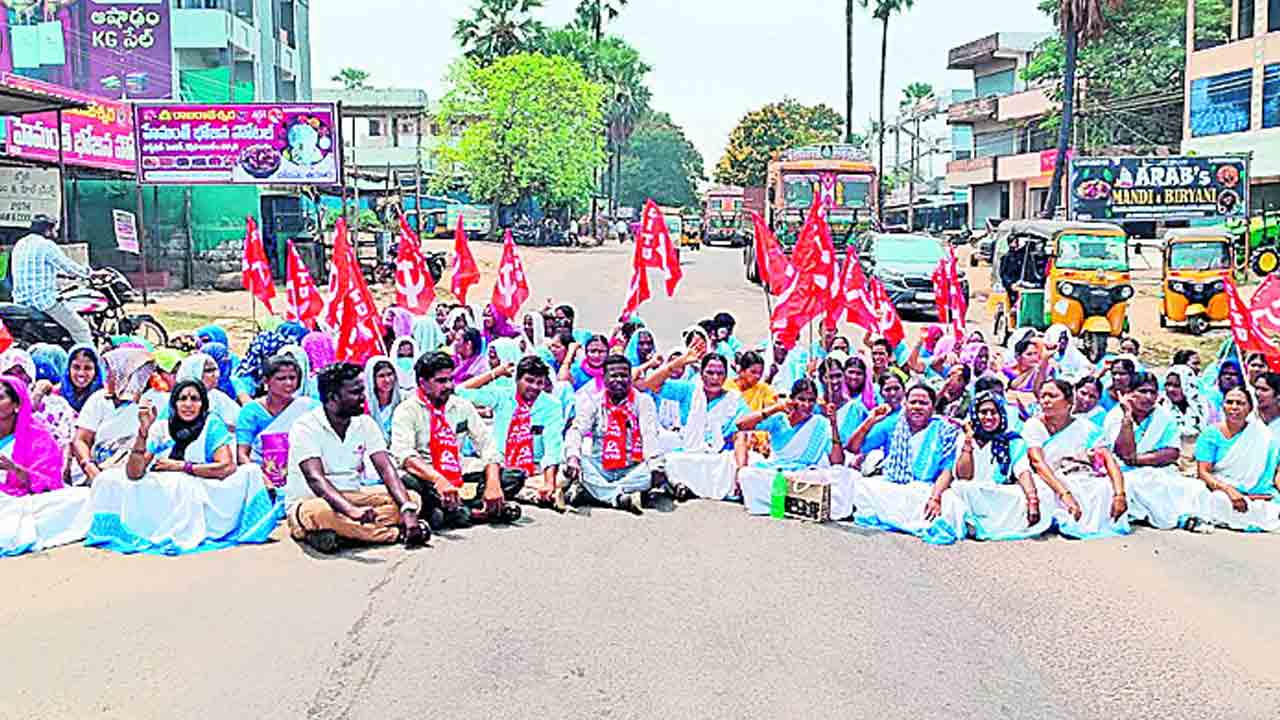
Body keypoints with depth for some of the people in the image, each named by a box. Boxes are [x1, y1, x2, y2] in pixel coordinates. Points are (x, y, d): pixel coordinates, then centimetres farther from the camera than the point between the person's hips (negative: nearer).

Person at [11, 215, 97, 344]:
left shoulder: (19, 245, 15)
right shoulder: (47, 245, -10)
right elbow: (68, 266, -8)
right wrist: (90, 273, 10)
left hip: (21, 300, 9)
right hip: (45, 299, -8)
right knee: (80, 329, -4)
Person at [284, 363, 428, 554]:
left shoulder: (365, 424, 1)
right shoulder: (306, 427, -15)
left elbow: (386, 469, -9)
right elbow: (315, 478, -28)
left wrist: (407, 510, -26)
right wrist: (352, 510, -45)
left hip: (352, 497, 6)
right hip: (308, 502, -5)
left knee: (413, 498, -13)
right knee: (321, 512, -41)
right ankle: (397, 533, -30)